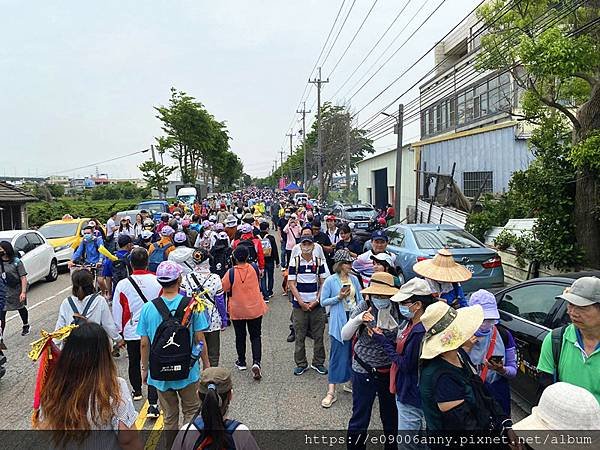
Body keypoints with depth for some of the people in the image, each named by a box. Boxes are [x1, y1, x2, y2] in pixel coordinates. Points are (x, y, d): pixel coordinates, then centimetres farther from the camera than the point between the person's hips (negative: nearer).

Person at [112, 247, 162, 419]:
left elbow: (117, 312, -2)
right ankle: (152, 404, -2)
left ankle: (137, 391, 45)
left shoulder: (123, 285, -11)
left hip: (132, 332, 1)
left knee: (134, 362, 23)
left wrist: (119, 332, 13)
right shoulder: (159, 282, -12)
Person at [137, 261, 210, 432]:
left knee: (170, 416, 20)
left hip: (160, 373, 2)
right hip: (188, 371, -2)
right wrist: (206, 364, 5)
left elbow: (144, 344, -4)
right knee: (191, 411, 18)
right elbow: (200, 339, -9)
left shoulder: (148, 308, -9)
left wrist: (145, 368, 11)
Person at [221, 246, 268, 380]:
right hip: (255, 309, 1)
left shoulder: (231, 272, -16)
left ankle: (241, 362, 29)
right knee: (255, 336, 9)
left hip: (237, 310, -1)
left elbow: (224, 288, -6)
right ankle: (256, 362, -7)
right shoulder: (254, 268, -9)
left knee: (240, 336, 16)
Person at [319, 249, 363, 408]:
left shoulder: (354, 279, 5)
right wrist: (338, 297, -17)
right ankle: (331, 392, 3)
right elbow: (323, 301, -5)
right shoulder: (331, 280, -8)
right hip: (338, 322, -5)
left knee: (353, 352, 12)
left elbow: (360, 299, 12)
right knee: (337, 355, -3)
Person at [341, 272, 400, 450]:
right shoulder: (364, 307, -16)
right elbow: (345, 336, -20)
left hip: (389, 370, 3)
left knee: (391, 415, 21)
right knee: (360, 417, 8)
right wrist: (357, 320, -36)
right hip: (364, 371, -3)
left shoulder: (396, 309, -9)